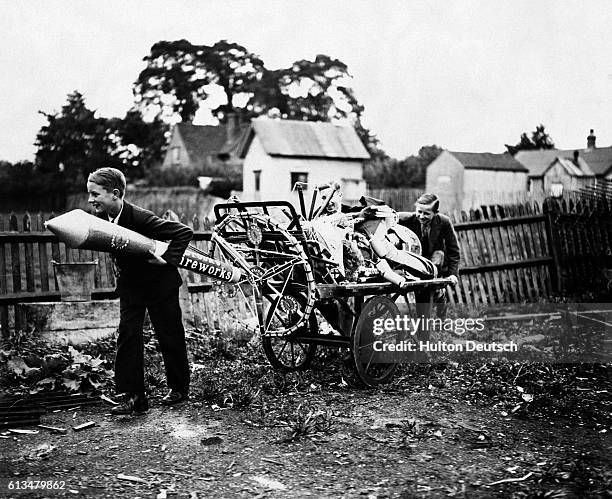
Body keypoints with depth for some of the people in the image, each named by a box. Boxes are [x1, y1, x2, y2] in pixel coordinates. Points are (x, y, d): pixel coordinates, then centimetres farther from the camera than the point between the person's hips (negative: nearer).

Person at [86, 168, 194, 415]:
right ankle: (133, 395, -1)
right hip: (130, 283, 6)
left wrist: (168, 259, -26)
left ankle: (179, 388, 26)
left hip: (159, 282, -6)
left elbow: (184, 232, -27)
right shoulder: (100, 218, -8)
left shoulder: (140, 217, -29)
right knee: (127, 334, -4)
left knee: (169, 335, 7)